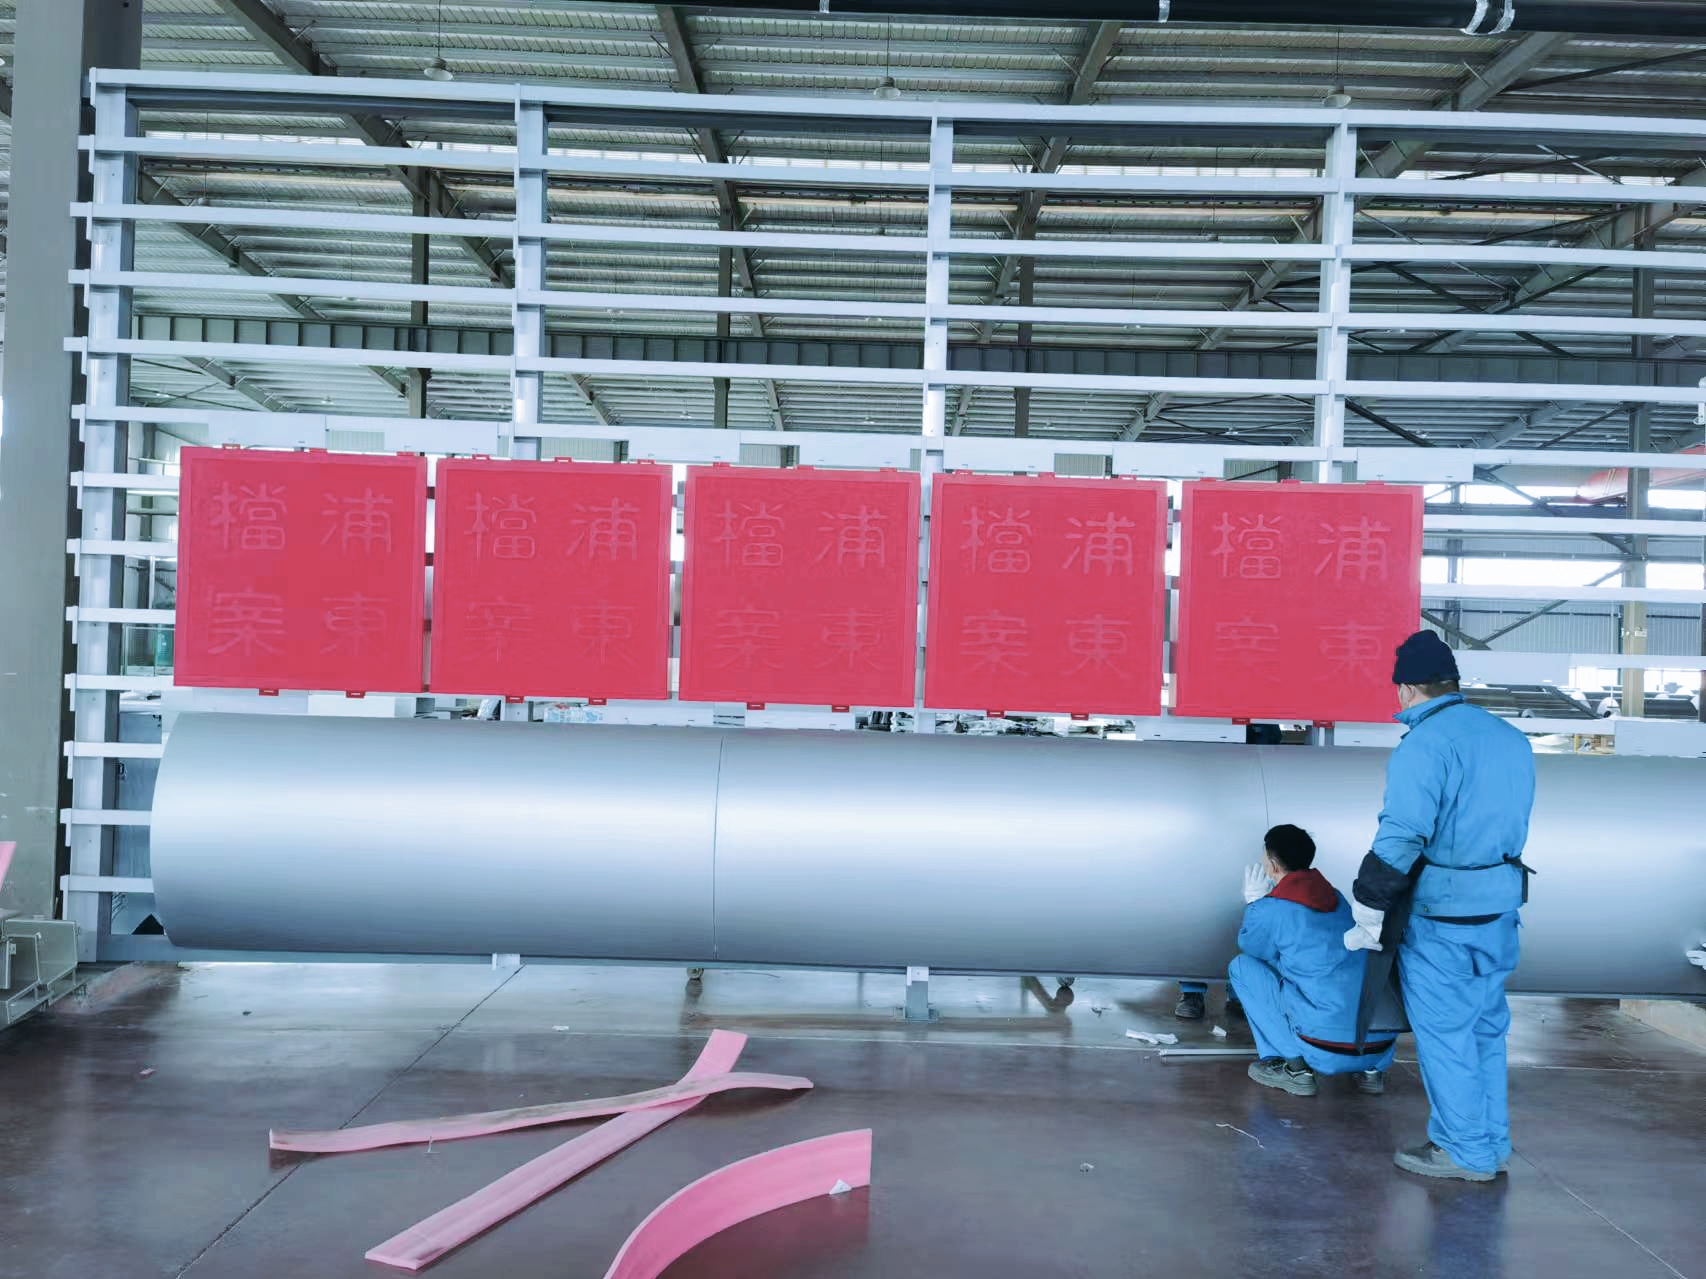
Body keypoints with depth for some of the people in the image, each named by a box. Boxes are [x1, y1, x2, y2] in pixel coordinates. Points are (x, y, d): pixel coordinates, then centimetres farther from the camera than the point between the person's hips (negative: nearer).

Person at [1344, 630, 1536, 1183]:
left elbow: (1400, 837, -23)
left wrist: (1368, 913, -16)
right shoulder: (1510, 738, 9)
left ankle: (1465, 1151, 13)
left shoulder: (1424, 744, -17)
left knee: (1443, 1033, 4)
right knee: (1485, 1029, 18)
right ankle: (1492, 1146, 27)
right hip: (1501, 907, 8)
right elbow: (1511, 822, 15)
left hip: (1443, 916, -8)